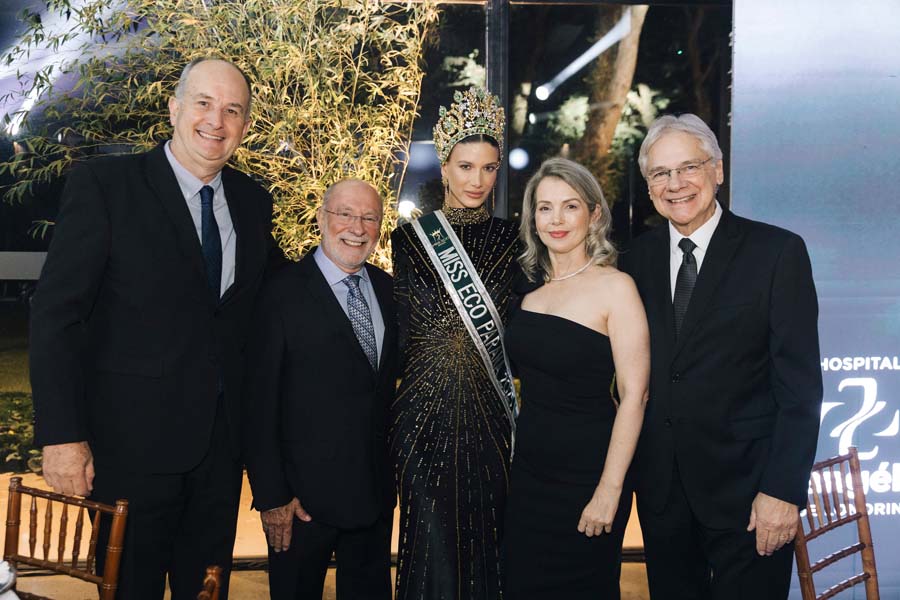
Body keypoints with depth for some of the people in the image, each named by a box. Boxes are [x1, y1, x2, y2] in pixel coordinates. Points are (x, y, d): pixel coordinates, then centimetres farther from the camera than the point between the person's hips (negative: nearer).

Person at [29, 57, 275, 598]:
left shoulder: (254, 203, 7)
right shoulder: (104, 185, -9)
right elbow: (56, 314, -12)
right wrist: (62, 435, -17)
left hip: (221, 443, 5)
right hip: (132, 440, -4)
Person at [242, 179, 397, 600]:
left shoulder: (386, 288, 6)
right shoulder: (284, 292, -11)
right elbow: (259, 402, -12)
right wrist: (270, 495, -14)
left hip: (376, 490, 5)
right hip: (304, 494, -5)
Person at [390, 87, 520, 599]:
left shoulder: (508, 239, 8)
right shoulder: (411, 238, 2)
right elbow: (407, 333, 0)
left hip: (493, 415, 2)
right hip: (428, 414, -2)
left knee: (488, 540, 7)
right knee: (436, 544, 1)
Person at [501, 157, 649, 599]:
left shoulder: (614, 286, -12)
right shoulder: (530, 284, 6)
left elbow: (633, 396, -15)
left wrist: (610, 490, -18)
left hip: (586, 473, -5)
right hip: (529, 469, 6)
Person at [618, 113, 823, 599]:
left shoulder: (778, 252, -7)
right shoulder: (637, 259, 6)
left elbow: (800, 384, -10)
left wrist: (784, 490, -15)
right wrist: (631, 465, 3)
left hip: (746, 485, -4)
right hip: (661, 487, 4)